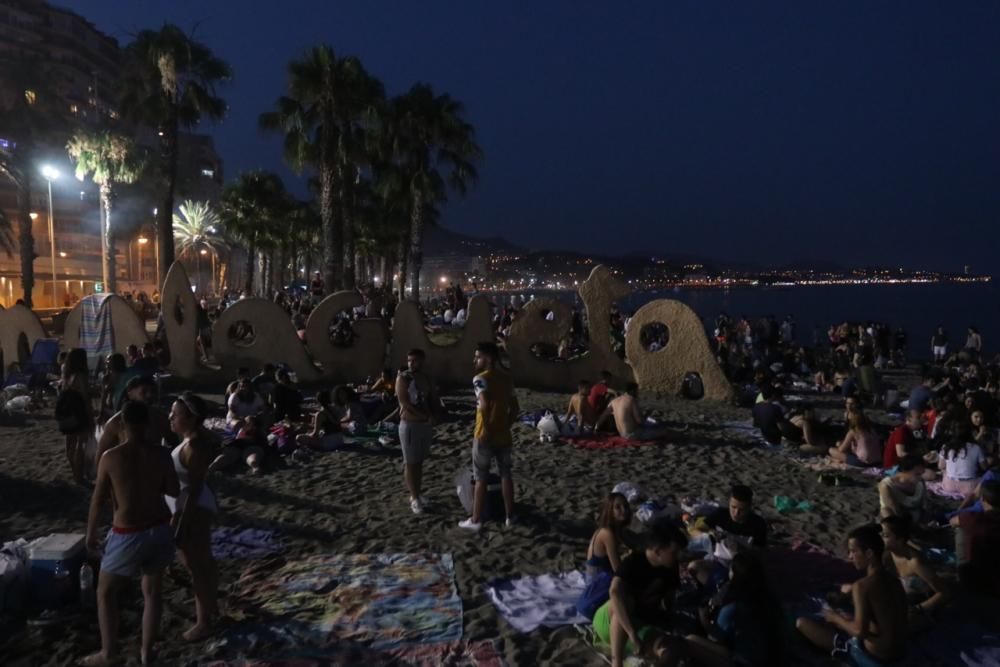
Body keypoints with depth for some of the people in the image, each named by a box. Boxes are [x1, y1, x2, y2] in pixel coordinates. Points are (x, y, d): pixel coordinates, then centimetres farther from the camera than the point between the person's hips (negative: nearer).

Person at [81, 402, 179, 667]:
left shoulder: (110, 457, -14)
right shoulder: (161, 455, -9)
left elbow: (98, 500, -6)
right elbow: (174, 491, 2)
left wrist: (90, 533, 9)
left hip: (129, 535, -3)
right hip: (160, 529, 3)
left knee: (105, 591, 19)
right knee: (153, 589, 18)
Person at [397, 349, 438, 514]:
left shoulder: (426, 378, 8)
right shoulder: (403, 378, -11)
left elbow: (434, 399, 13)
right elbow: (405, 403, -18)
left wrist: (431, 415, -7)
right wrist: (425, 416, -17)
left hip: (426, 425, 6)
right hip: (410, 425, -6)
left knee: (420, 461, 13)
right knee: (411, 463, 0)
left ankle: (418, 493, 24)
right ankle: (414, 498, 7)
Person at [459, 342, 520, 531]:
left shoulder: (480, 378, -13)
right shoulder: (506, 378, 9)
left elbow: (485, 404, -29)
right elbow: (515, 408, 12)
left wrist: (486, 428, -19)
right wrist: (506, 426, 15)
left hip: (485, 436, -6)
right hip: (504, 435, 6)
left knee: (481, 478, 5)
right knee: (505, 474, 17)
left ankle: (476, 520, 13)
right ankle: (510, 516, 26)